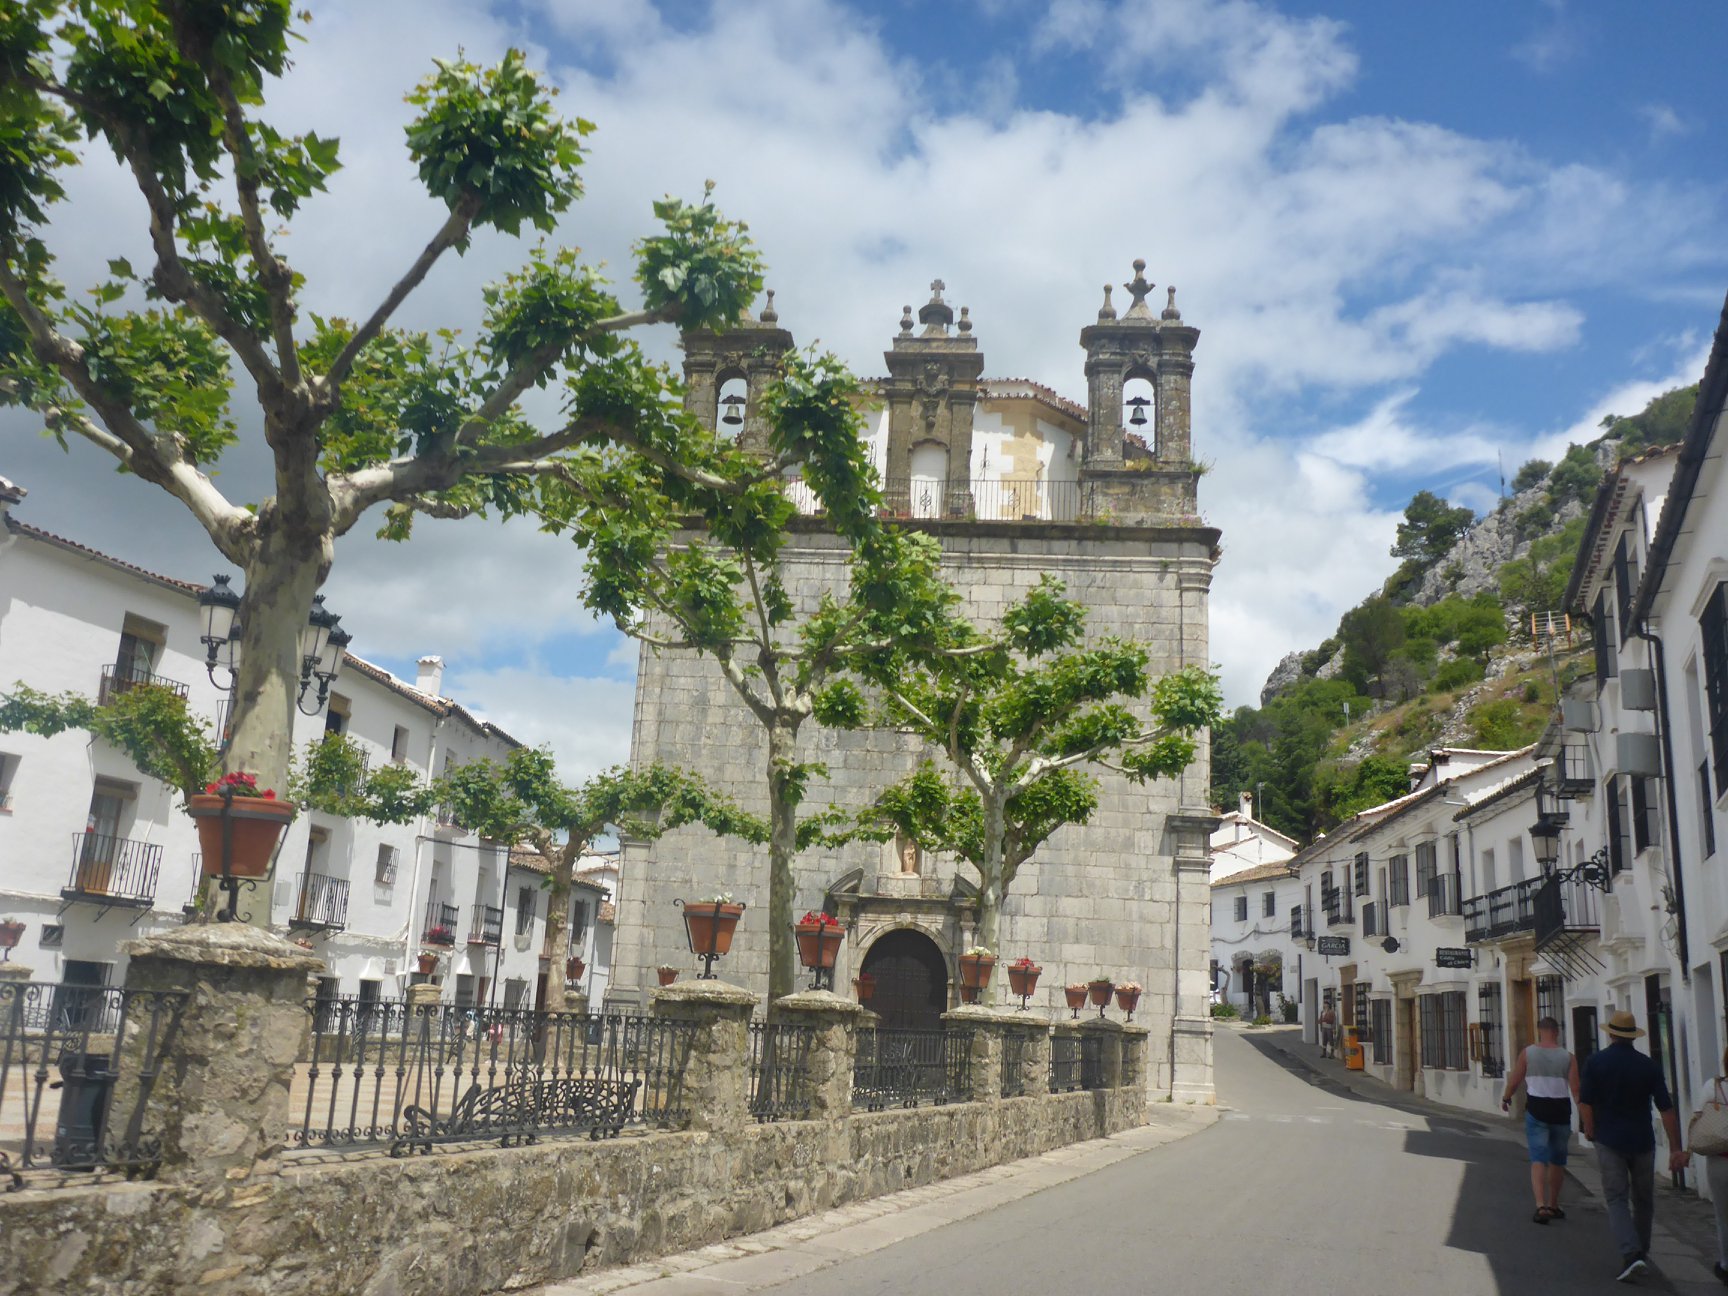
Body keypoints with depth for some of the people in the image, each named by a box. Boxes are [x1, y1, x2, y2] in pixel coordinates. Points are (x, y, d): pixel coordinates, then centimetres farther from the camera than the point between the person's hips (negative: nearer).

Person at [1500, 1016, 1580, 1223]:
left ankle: (1541, 1205, -22)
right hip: (1561, 1112, 2)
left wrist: (1506, 1098, 20)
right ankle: (1553, 1205, 29)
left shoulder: (1527, 1054, -3)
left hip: (1536, 1110, -1)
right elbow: (1576, 1089, -8)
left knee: (1538, 1159, -4)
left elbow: (1514, 1081, 2)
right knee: (1557, 1160, 17)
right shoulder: (1568, 1057, -2)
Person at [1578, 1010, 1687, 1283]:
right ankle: (1640, 1253, 25)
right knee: (1643, 1200, 17)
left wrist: (1590, 1131, 8)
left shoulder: (1596, 1061, -5)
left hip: (1609, 1141, -2)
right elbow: (1666, 1109, -5)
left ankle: (1631, 1254, -17)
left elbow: (1585, 1102, -7)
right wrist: (1676, 1148, -2)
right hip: (1642, 1142, 2)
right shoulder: (1648, 1065, -2)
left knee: (1616, 1199, 0)